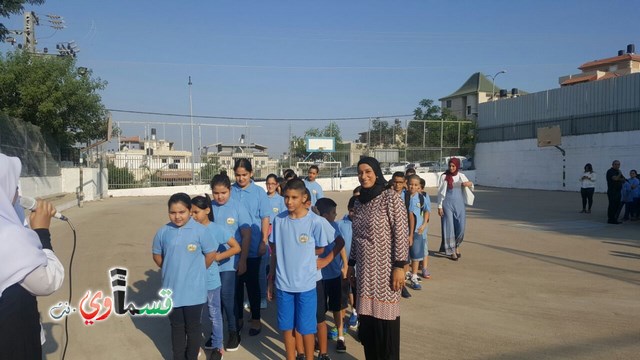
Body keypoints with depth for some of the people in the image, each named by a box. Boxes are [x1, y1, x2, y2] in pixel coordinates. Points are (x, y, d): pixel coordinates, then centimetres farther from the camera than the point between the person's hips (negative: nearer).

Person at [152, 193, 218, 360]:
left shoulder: (200, 231, -14)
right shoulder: (163, 232, -4)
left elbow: (211, 254, -6)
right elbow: (157, 255, 11)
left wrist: (195, 271, 3)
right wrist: (171, 270, 8)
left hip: (194, 290, -3)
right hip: (172, 289, 3)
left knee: (193, 326, 13)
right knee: (177, 326, 17)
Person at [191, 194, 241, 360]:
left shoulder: (217, 229, -13)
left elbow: (236, 248, -9)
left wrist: (217, 257, -14)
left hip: (210, 280, -3)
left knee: (214, 314, 12)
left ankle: (217, 347, 26)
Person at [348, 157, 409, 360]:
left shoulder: (391, 199, -9)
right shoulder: (359, 202, 9)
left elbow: (402, 235, -12)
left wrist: (399, 266, -16)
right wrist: (351, 263, 15)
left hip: (384, 270, -5)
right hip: (364, 271, 6)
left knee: (385, 320, 2)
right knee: (366, 319, 10)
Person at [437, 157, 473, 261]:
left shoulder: (461, 176, 5)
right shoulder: (444, 177, -3)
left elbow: (471, 187, 12)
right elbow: (440, 192, -2)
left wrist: (469, 184, -12)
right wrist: (439, 206, -5)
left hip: (459, 203, 3)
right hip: (447, 203, -3)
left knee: (461, 227, 1)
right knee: (449, 227, -1)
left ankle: (456, 245, 28)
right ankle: (451, 251, 9)